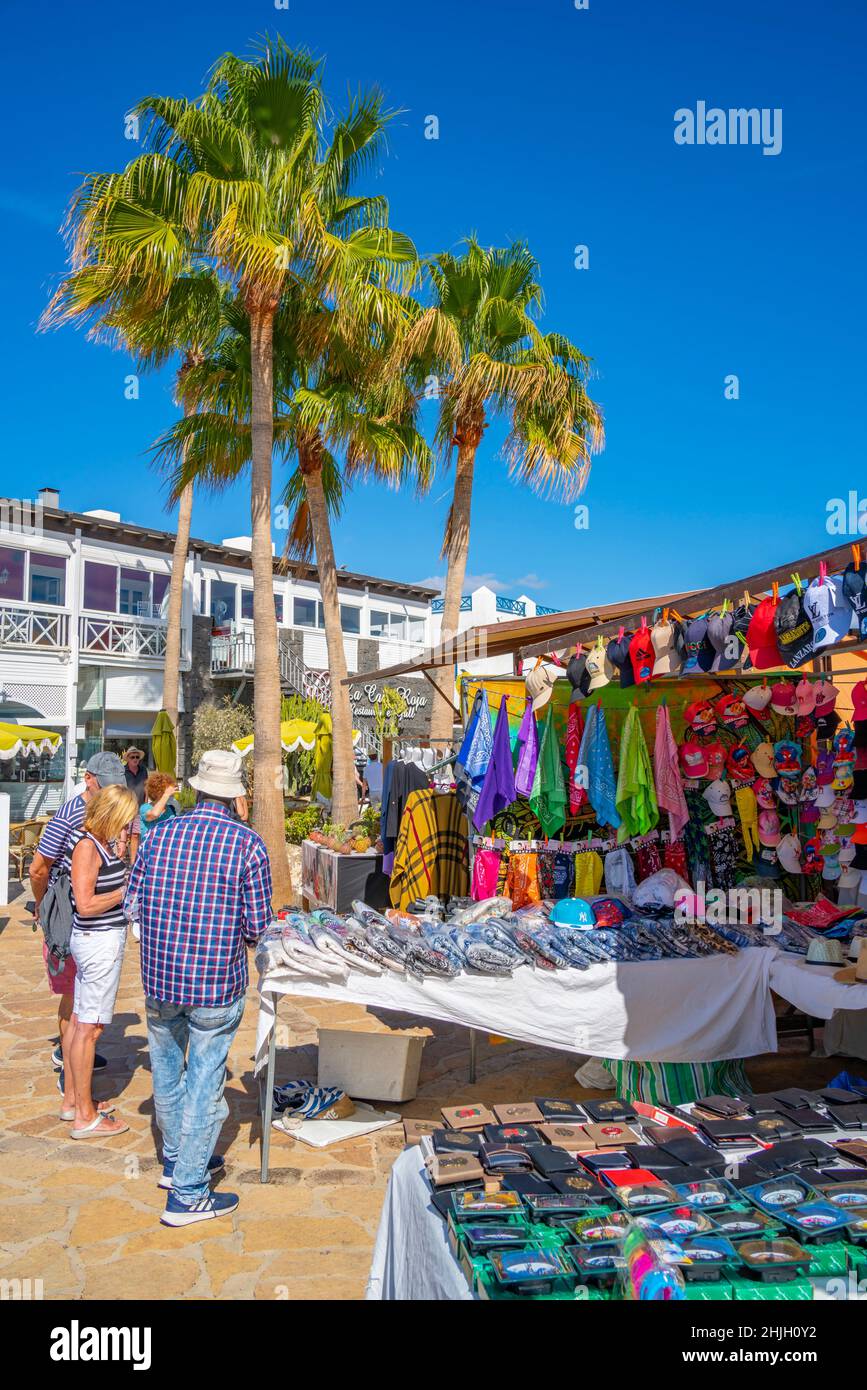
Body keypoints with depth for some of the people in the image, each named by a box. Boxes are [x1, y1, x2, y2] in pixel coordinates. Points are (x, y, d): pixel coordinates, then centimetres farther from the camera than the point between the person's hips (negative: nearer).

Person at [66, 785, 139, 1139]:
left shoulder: (101, 843, 10)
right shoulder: (87, 846, -18)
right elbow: (85, 905, -22)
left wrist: (120, 855, 5)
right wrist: (126, 891, -13)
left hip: (101, 940, 10)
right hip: (99, 941, -10)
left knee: (82, 1023, 17)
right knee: (89, 1027, -2)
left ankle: (74, 1101, 28)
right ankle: (85, 1117, 6)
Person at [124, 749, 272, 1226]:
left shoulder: (159, 834, -2)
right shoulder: (248, 843, -12)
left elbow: (132, 904, 2)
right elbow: (257, 923, -9)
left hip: (158, 977, 4)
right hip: (216, 984, -4)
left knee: (167, 1072, 23)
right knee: (204, 1084, 9)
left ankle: (176, 1159, 43)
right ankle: (187, 1194, 18)